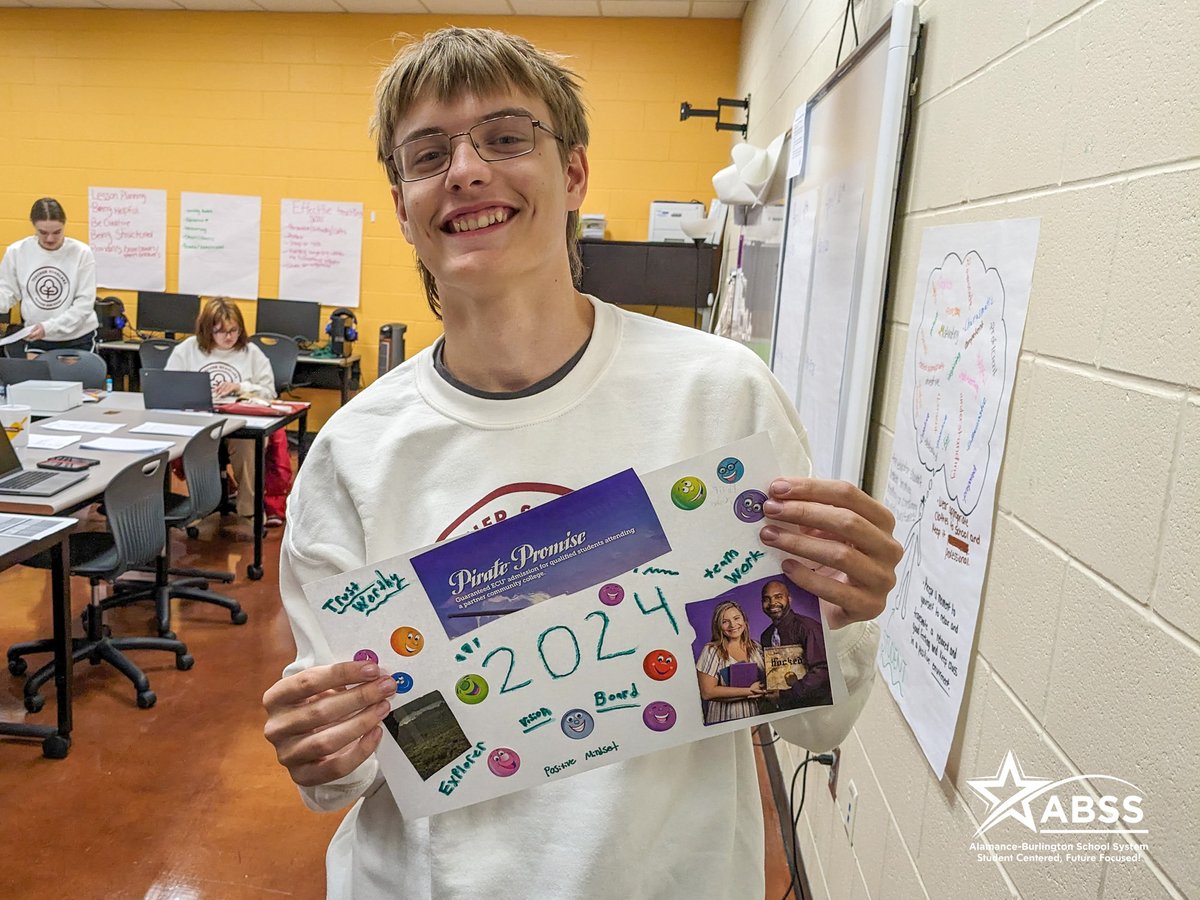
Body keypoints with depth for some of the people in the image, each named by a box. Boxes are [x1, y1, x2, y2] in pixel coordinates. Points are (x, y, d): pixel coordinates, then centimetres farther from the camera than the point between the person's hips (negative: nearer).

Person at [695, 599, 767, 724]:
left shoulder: (756, 647, 6)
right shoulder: (712, 651, -8)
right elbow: (707, 692, -14)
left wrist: (761, 691, -8)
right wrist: (749, 691, -13)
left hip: (756, 717, 3)